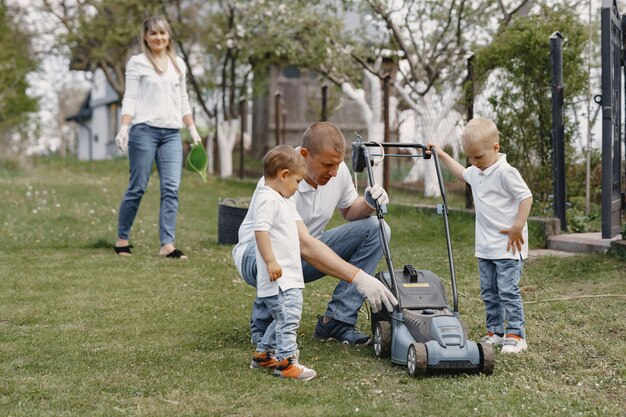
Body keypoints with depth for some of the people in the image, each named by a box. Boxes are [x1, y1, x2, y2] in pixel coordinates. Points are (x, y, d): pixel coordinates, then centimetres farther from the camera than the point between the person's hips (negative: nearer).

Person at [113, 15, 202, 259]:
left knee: (171, 188, -6)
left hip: (172, 133, 4)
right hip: (144, 130, -4)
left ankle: (167, 245, -7)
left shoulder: (178, 64, 17)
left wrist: (193, 129, 14)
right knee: (138, 187, -1)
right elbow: (130, 99, -2)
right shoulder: (137, 63, 3)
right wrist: (124, 128, -15)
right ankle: (122, 239, 14)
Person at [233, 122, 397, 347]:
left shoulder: (338, 170, -10)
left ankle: (336, 320, -13)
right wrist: (358, 277, -50)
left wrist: (368, 204, -16)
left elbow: (349, 211, 10)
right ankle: (264, 324, -11)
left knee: (374, 228, -12)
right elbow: (303, 245, -43)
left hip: (309, 251, 7)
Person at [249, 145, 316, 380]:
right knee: (288, 317, -11)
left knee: (283, 319, 17)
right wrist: (270, 261, -28)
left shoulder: (280, 200, 20)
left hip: (289, 276, 11)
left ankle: (263, 354, 27)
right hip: (279, 276, -11)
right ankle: (286, 361, -7)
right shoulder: (268, 199, -14)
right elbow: (261, 230, -24)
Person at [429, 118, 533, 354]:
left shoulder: (505, 172, -16)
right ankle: (495, 333, 20)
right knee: (489, 293, 12)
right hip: (485, 247, 9)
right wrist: (441, 155, 32)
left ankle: (516, 335, -3)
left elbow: (526, 197, -18)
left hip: (507, 246, -9)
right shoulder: (476, 172, 11)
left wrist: (517, 227, -20)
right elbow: (461, 173, 34)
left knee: (508, 291, -8)